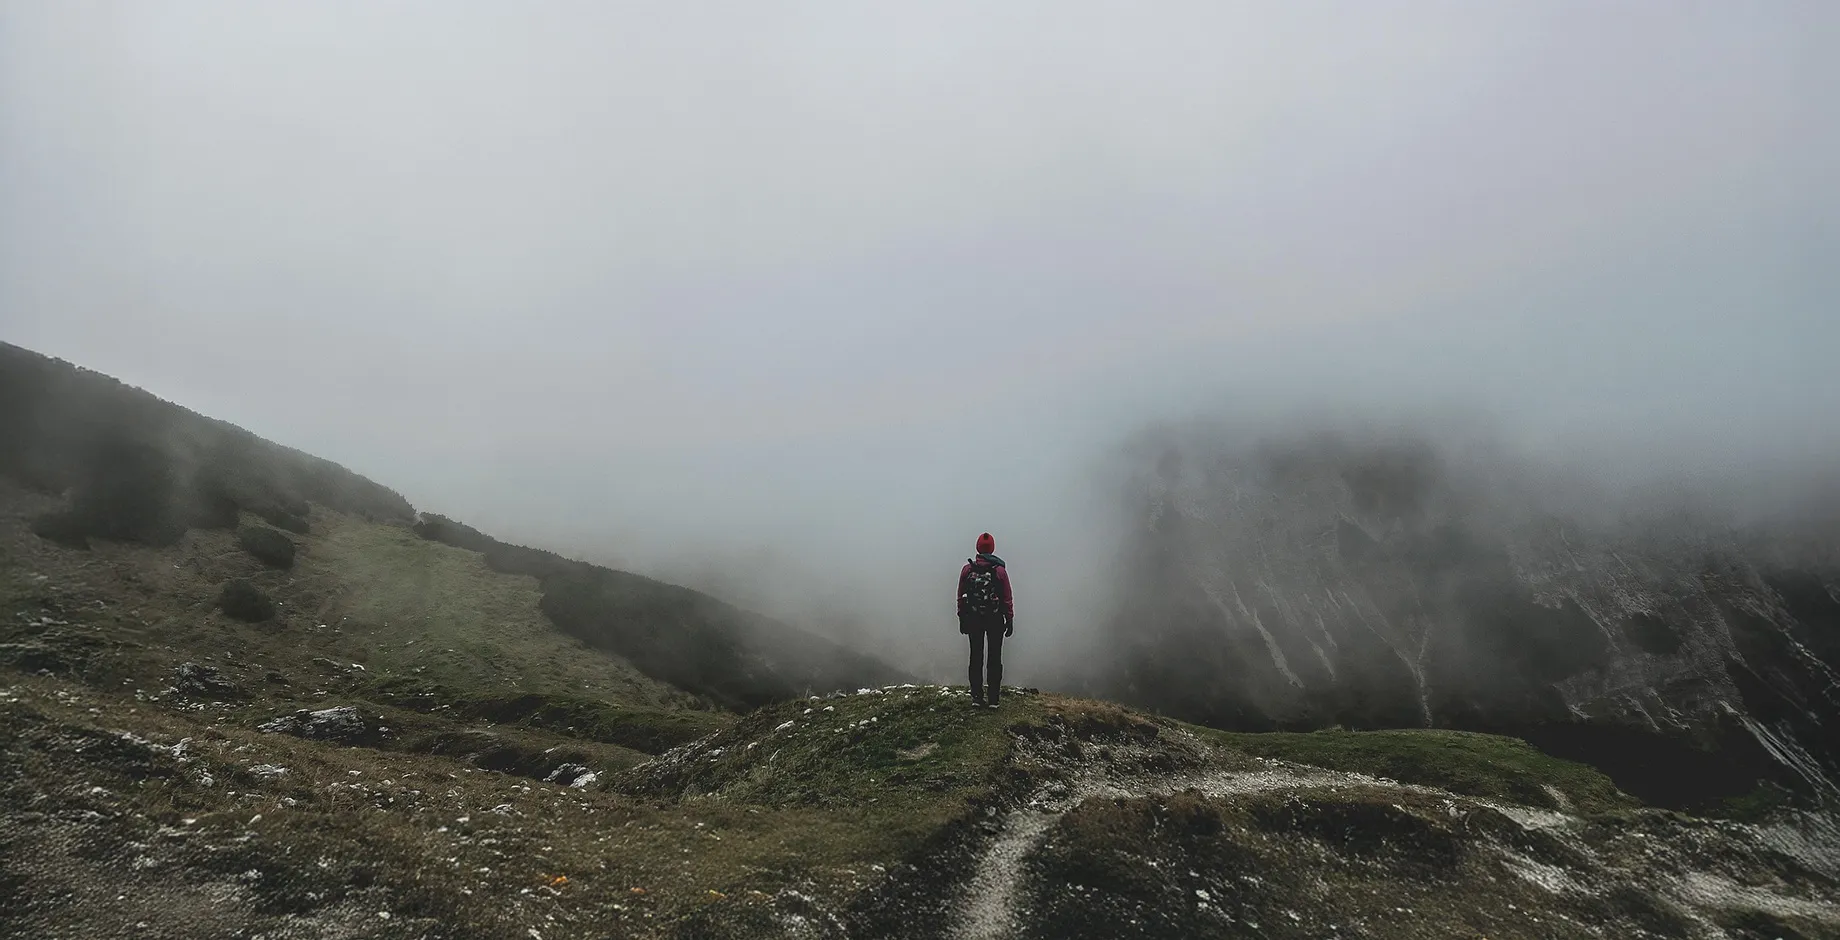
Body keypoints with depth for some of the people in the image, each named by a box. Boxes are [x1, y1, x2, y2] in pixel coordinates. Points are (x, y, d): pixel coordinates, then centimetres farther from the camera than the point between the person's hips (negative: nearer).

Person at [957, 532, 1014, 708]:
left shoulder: (967, 569, -5)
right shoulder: (1000, 570, -9)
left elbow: (961, 597, 2)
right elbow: (1007, 599, -6)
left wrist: (962, 619, 12)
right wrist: (1010, 620, 4)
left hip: (973, 619, 2)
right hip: (995, 620, -1)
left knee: (976, 658, 9)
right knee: (994, 659, 5)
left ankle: (977, 697, 10)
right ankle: (993, 699, 5)